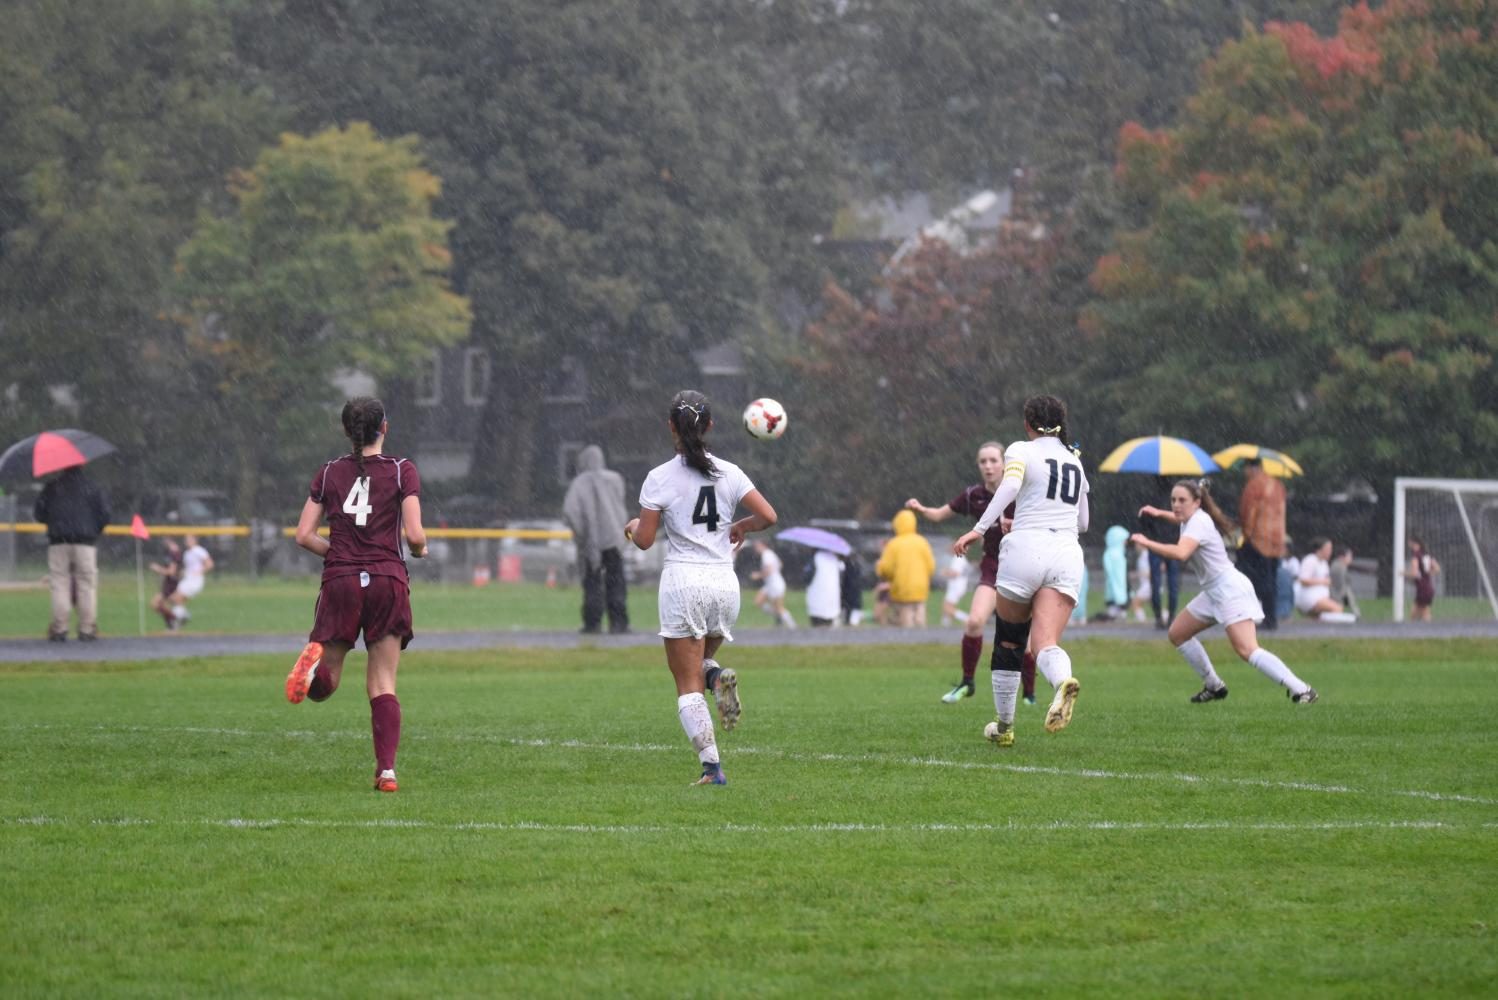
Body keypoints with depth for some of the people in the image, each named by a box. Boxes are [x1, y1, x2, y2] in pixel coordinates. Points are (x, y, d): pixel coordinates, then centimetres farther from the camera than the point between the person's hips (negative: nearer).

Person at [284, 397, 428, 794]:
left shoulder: (329, 473, 8)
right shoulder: (402, 471, 0)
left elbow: (304, 535, 4)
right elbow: (414, 535, -9)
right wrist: (420, 549, 14)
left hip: (340, 581, 1)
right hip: (388, 579, -1)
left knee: (325, 683, 8)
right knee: (383, 686, 4)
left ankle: (316, 658, -28)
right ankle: (386, 771, -7)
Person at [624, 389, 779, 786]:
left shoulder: (660, 478, -6)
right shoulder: (728, 473, 2)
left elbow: (644, 541, -5)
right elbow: (768, 516, -2)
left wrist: (634, 526, 18)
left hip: (683, 580, -4)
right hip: (724, 579, 4)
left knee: (688, 685, 0)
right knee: (699, 664, 25)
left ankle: (711, 765, -12)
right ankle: (718, 676, -10)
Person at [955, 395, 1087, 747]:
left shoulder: (1020, 451, 5)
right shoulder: (1075, 461, 22)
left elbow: (1010, 485, -16)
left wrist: (979, 529, -21)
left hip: (1026, 549, -3)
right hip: (1067, 554, 3)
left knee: (1007, 643, 15)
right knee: (1046, 643, -11)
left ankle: (1004, 727, 24)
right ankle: (1063, 681, -46)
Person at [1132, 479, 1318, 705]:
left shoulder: (1199, 522, -18)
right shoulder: (1190, 519, 11)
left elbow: (1180, 553, -38)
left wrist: (1146, 542, -30)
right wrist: (1159, 514, 28)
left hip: (1230, 589, -11)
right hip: (1213, 592, 11)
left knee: (1247, 650, -23)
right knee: (1177, 634, 16)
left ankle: (1301, 690, -28)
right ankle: (1214, 687, 24)